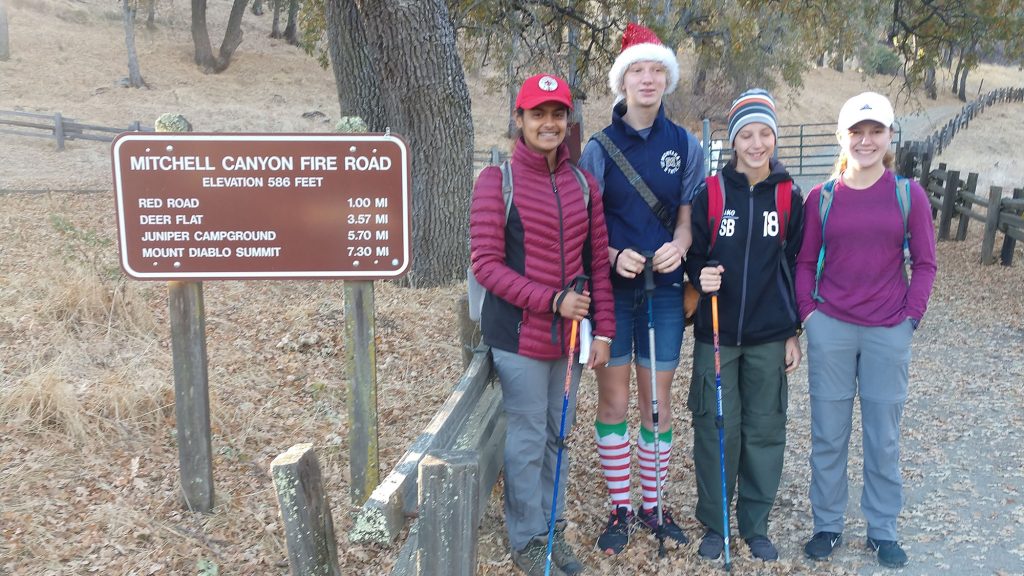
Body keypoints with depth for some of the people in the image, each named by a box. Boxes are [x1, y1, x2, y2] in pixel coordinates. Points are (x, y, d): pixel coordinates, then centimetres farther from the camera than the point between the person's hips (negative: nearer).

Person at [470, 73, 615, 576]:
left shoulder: (582, 182, 6)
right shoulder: (497, 179, -8)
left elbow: (597, 261, 9)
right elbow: (485, 263, -12)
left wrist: (603, 330, 4)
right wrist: (551, 301, -17)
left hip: (570, 334, 5)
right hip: (520, 332, -5)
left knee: (559, 435, 15)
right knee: (528, 440, 4)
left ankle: (552, 528, 33)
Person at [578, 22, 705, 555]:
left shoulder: (685, 145, 4)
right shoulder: (599, 147, 0)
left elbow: (689, 215, 6)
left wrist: (678, 246, -15)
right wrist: (614, 256, -19)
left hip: (664, 289, 1)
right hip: (611, 289, -1)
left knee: (657, 403, 9)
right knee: (614, 401, 5)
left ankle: (652, 503, 26)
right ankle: (619, 507, 21)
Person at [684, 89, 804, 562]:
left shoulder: (789, 195, 1)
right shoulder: (710, 192, -4)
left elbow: (795, 266, 6)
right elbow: (692, 254, 3)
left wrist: (793, 333, 6)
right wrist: (701, 277, -20)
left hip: (769, 335, 2)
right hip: (716, 332, -1)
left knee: (765, 430, 9)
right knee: (716, 428, 4)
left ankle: (755, 526, 26)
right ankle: (714, 525, 22)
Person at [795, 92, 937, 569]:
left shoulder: (908, 194, -1)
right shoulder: (822, 197, 1)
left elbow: (924, 262, 4)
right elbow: (804, 262, 7)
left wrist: (912, 315, -3)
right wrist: (807, 312, -2)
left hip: (888, 333, 0)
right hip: (830, 330, 0)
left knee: (884, 437, 10)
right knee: (828, 435, 8)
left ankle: (883, 530, 26)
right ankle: (827, 525, 24)